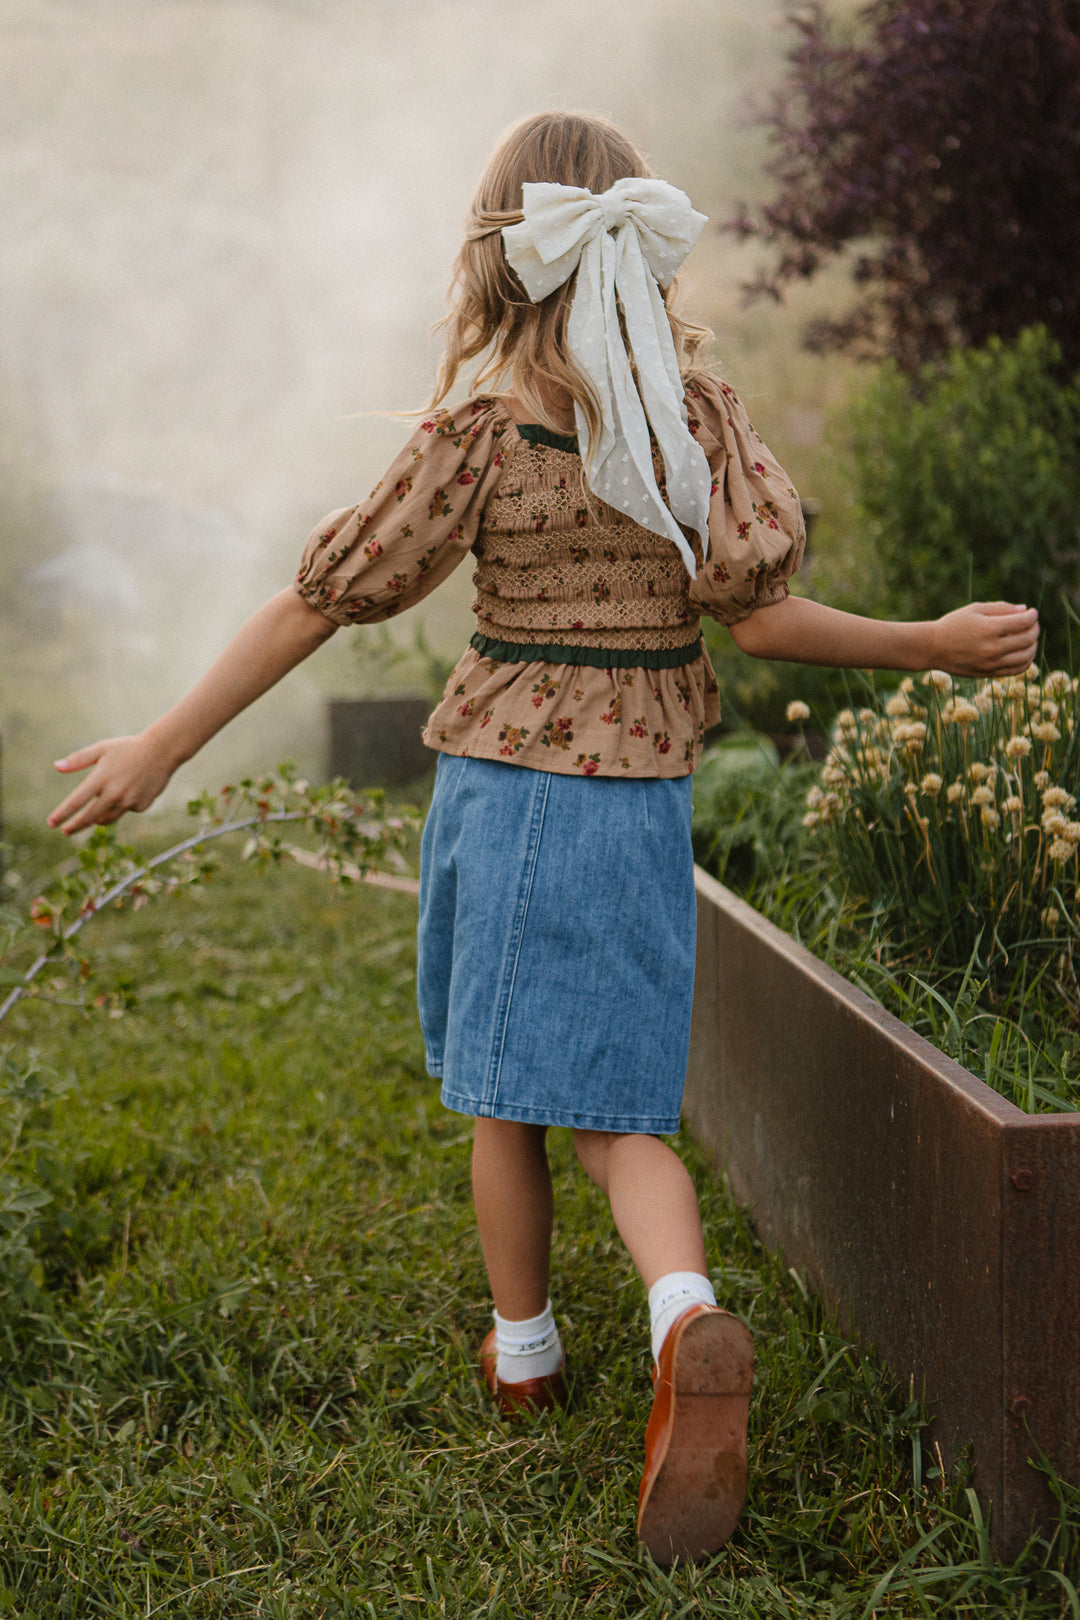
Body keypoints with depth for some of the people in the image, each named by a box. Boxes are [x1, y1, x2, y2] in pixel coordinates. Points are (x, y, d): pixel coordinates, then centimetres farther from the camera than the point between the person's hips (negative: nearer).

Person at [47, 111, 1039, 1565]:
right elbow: (759, 617, -9)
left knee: (503, 1092, 15)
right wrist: (932, 648, 3)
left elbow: (324, 597, -10)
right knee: (608, 1103, 7)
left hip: (503, 778, -2)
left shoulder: (483, 435, -10)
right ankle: (687, 1321, -20)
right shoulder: (699, 407, -3)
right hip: (643, 791, 2)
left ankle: (523, 1352, 29)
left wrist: (165, 745, -5)